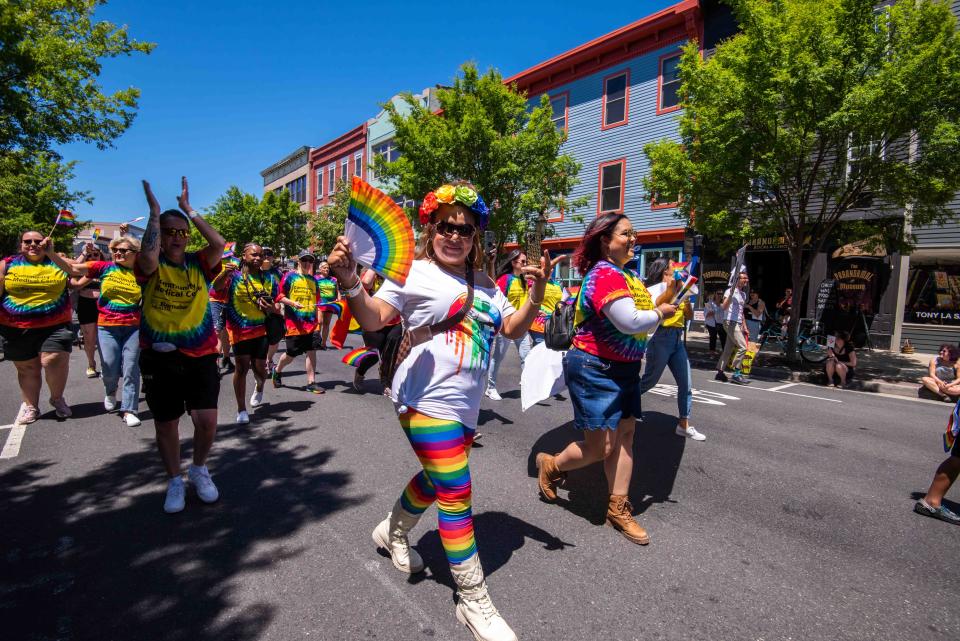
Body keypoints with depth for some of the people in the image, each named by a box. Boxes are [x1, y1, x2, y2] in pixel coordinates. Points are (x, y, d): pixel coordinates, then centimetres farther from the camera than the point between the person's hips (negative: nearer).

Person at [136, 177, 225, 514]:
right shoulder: (151, 267, 0)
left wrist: (187, 209, -9)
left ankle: (199, 470, 23)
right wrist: (155, 212, -15)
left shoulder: (198, 264, 3)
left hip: (201, 354, 0)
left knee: (207, 419, -6)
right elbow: (148, 258, -24)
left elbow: (219, 244, -15)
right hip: (160, 357, 0)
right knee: (166, 424, 9)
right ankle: (175, 481, 31)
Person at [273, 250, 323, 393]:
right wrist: (293, 303, -20)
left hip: (311, 322, 4)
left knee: (311, 351, 2)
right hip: (294, 322, -4)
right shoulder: (289, 276, -1)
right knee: (292, 353, 2)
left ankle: (311, 382, 8)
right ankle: (277, 370, 32)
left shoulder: (313, 279, 14)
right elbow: (280, 296, -4)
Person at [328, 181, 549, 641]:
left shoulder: (485, 285, 12)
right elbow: (372, 319, -12)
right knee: (456, 493, -5)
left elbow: (514, 330, 11)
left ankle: (393, 532, 51)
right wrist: (349, 283, -30)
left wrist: (535, 296, -5)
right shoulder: (415, 272, -6)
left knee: (436, 480, 22)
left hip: (464, 405, 8)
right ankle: (474, 601, 13)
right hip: (428, 400, -7)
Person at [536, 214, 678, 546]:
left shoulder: (624, 275, 13)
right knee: (599, 447, -1)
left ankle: (618, 508, 25)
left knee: (624, 437, 12)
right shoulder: (604, 274, -20)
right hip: (595, 369, -10)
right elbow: (631, 322, -28)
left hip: (624, 369, 10)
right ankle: (551, 465, 27)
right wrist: (661, 312, -10)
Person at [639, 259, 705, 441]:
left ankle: (684, 425, 12)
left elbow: (689, 316, 15)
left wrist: (686, 297, 0)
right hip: (660, 338, -7)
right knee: (649, 381, 0)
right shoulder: (652, 289, -3)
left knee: (686, 384, 4)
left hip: (677, 339, 7)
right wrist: (670, 289, -20)